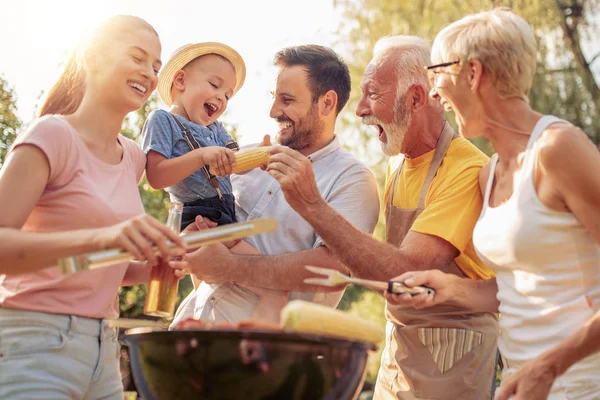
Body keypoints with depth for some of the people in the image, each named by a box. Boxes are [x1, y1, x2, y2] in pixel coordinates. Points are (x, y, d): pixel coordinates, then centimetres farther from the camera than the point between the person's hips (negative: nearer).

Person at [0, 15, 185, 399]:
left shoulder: (132, 157, 11)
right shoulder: (53, 134, -10)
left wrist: (156, 265, 1)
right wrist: (101, 237, -34)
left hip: (102, 349, 7)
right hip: (35, 347, -7)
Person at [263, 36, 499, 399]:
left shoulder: (468, 170, -21)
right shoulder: (398, 164, 5)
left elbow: (404, 272, -29)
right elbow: (390, 261, 9)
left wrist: (312, 206, -31)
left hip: (452, 358, -7)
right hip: (398, 350, 7)